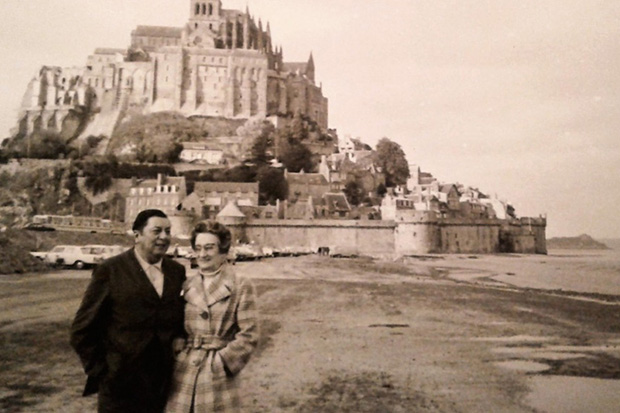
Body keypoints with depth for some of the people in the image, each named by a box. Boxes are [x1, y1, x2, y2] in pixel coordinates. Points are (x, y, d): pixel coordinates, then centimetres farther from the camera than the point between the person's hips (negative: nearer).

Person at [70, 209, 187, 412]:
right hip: (120, 386, -3)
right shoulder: (110, 270, -8)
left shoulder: (177, 271, 3)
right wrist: (100, 371, -5)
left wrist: (180, 363, 6)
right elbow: (82, 329, -5)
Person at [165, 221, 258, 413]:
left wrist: (221, 362, -9)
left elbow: (249, 335, -7)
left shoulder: (241, 286, -6)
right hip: (183, 372, 4)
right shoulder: (187, 285, 8)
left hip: (216, 374, -3)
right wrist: (177, 349, 2)